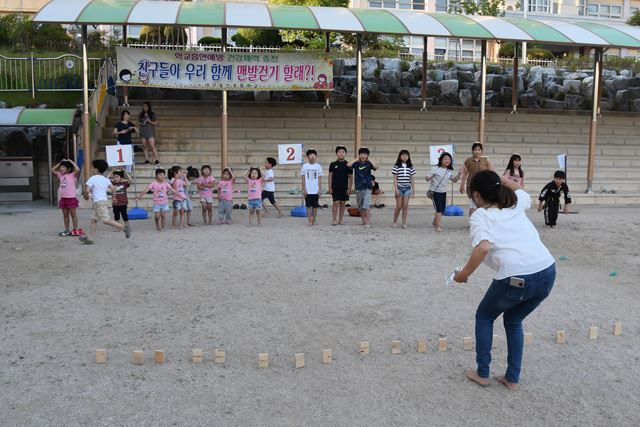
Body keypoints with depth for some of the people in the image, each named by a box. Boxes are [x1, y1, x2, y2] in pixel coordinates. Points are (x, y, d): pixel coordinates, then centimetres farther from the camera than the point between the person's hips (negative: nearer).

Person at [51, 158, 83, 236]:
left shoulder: (72, 175, -5)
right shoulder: (61, 175, 14)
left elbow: (78, 170, -23)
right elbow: (53, 170, 22)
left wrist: (71, 162, -11)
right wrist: (60, 163, 13)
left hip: (71, 198, -7)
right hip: (63, 198, 7)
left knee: (73, 214, 0)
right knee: (65, 215, 10)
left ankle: (75, 230, 5)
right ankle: (66, 230, 16)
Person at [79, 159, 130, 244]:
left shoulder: (92, 179, -7)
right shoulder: (105, 179, 13)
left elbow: (87, 190, -15)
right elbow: (113, 188, 5)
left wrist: (86, 196, 5)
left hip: (99, 202, -9)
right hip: (104, 200, 9)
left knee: (106, 220, -14)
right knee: (93, 220, 11)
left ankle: (124, 227, -19)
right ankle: (89, 238, 13)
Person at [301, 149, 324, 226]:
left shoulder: (318, 166, 4)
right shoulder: (305, 166, 2)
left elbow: (319, 179, 6)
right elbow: (303, 179, 4)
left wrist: (320, 190, 0)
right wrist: (304, 189, -2)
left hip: (316, 190, 1)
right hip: (308, 190, -1)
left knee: (315, 206, 4)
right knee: (308, 205, -2)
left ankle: (314, 220, 12)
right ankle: (310, 220, 0)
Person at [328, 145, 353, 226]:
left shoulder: (348, 165, 2)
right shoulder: (333, 164, 2)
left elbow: (350, 177, 4)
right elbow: (330, 176, 4)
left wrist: (349, 188, -3)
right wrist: (330, 187, -1)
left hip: (344, 188, 1)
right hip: (335, 187, -1)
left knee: (342, 203, 6)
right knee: (336, 203, -4)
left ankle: (340, 220, 14)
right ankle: (334, 220, 1)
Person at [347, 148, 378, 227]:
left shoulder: (368, 164, 0)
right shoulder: (356, 163, 3)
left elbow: (376, 166, -20)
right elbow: (348, 165, -15)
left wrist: (369, 159, -9)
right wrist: (357, 159, -5)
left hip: (367, 188, -3)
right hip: (358, 188, 3)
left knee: (366, 205, -15)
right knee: (360, 206, 14)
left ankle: (368, 222, -15)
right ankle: (363, 220, 31)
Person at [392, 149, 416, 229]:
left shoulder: (410, 166, 6)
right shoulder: (397, 166, -2)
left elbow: (412, 178, 9)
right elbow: (395, 178, -4)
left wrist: (413, 189, 6)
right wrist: (396, 189, -10)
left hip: (407, 188, 2)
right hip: (399, 188, -2)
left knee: (405, 206, 1)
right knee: (399, 206, 1)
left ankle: (404, 223, 7)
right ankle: (395, 221, 19)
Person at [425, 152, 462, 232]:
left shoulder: (449, 171, 6)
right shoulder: (436, 169, -10)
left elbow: (454, 180, 12)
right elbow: (428, 177, -8)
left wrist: (459, 174, -4)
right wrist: (427, 178, -31)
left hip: (443, 192, 6)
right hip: (435, 192, -6)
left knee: (442, 209, 13)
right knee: (439, 209, -13)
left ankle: (435, 222, 36)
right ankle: (438, 226, -8)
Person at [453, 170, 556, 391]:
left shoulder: (479, 215, 3)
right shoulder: (516, 204, 20)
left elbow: (483, 247, -17)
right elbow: (521, 191, 47)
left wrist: (464, 274, -6)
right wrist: (498, 177, 37)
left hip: (516, 278, -6)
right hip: (547, 272, 6)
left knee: (484, 316, 24)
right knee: (513, 321, 29)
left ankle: (482, 373, 28)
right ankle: (512, 378, 30)